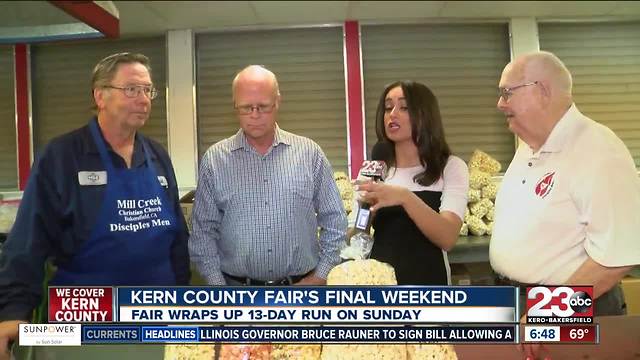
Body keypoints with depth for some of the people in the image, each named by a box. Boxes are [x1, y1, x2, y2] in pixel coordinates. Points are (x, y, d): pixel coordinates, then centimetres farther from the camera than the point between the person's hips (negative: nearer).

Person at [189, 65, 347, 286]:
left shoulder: (309, 153, -4)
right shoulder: (214, 159, -4)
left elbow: (334, 220, 1)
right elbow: (203, 230, 0)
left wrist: (320, 275, -3)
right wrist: (217, 284, -5)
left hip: (301, 285, 0)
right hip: (236, 287, 0)